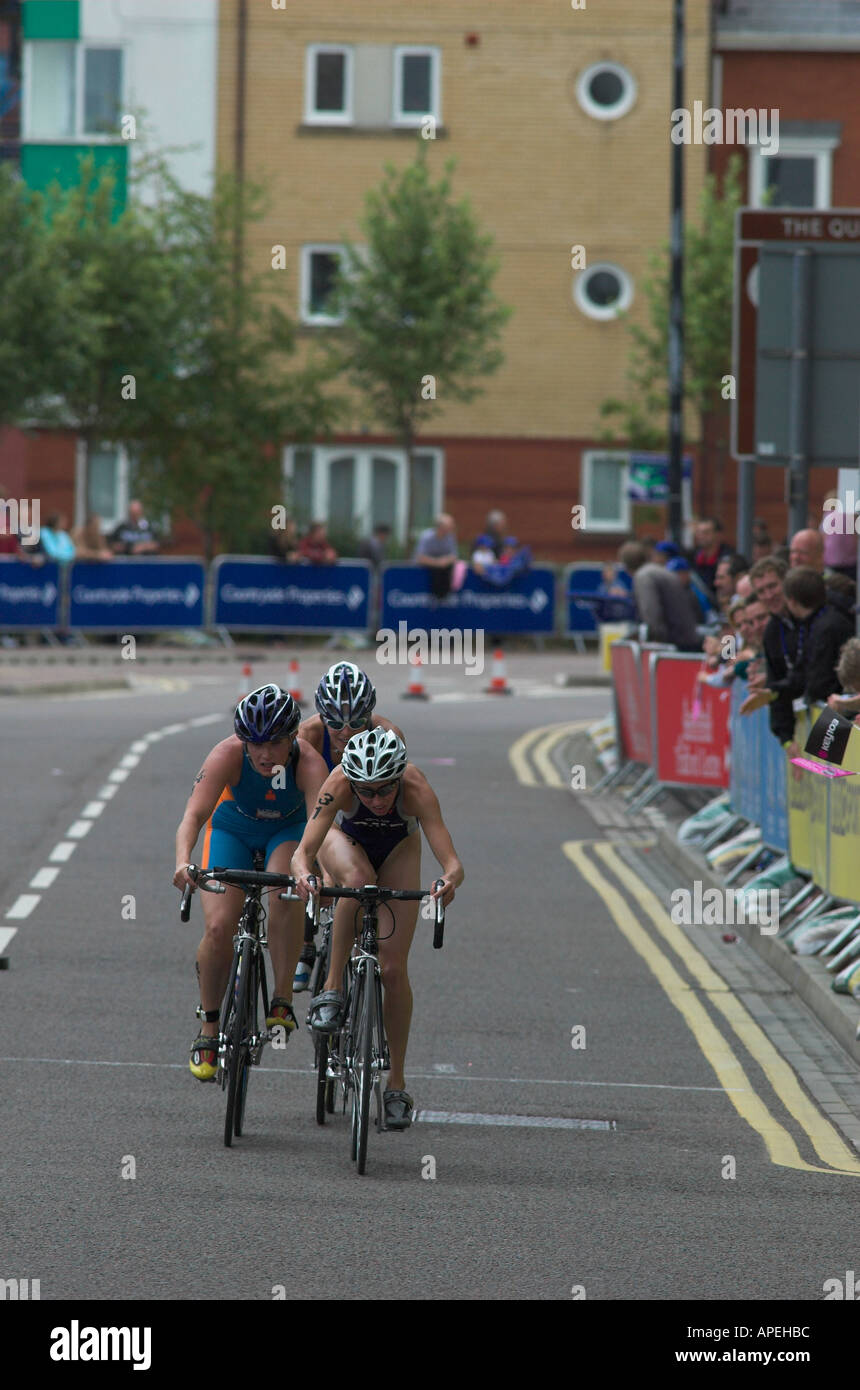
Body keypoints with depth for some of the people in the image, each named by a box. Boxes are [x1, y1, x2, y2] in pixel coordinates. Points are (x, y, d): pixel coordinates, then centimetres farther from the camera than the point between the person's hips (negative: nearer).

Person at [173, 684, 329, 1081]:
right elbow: (194, 814, -43)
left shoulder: (308, 762, -35)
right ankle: (209, 1029, 5)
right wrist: (183, 862, -63)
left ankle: (282, 999, -17)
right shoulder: (228, 755, -34)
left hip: (288, 830, 0)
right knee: (219, 927, -16)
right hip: (232, 829, 1)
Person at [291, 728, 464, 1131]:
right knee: (359, 880, -39)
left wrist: (449, 880, -66)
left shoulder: (416, 788, -39)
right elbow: (304, 849, -45)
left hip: (398, 849, 0)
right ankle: (332, 990, -26)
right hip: (348, 842, 0)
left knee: (394, 968, -6)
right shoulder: (339, 784, -39)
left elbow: (452, 861, -44)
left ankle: (397, 1085, 5)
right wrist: (302, 873, -67)